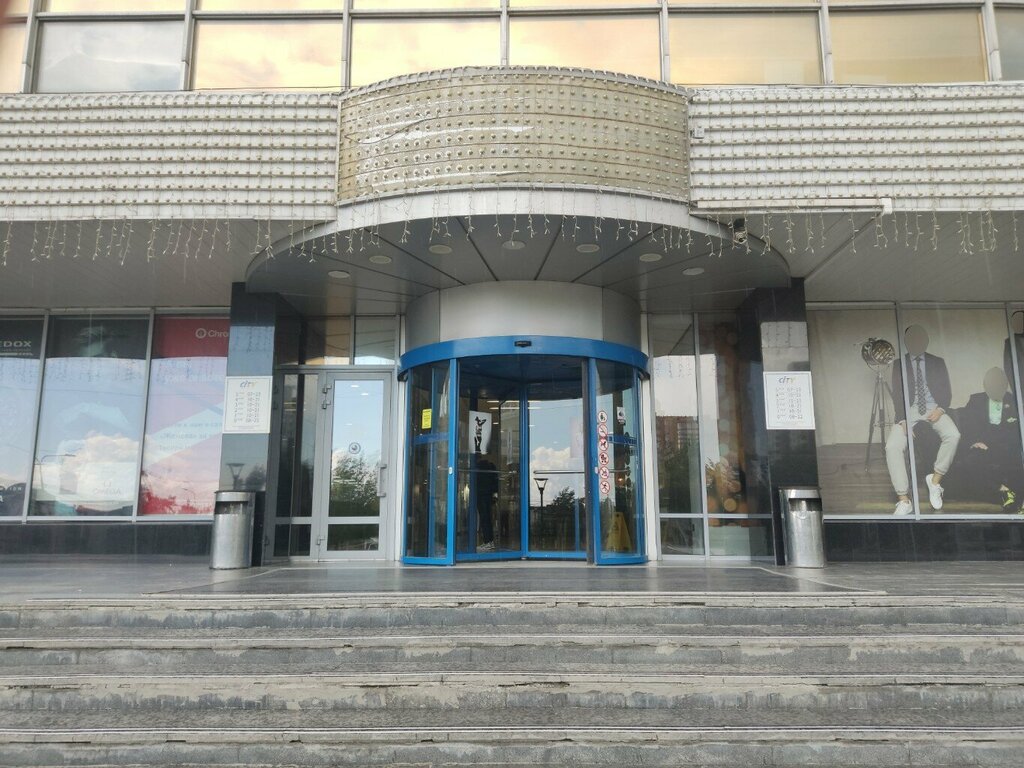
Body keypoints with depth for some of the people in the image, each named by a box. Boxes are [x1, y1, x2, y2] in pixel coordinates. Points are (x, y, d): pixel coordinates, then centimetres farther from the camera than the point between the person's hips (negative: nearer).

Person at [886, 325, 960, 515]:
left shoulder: (937, 362, 12)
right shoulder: (899, 364, 8)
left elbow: (947, 391, 10)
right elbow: (897, 395, 1)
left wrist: (940, 409, -11)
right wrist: (903, 420, -13)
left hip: (933, 408, 1)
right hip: (909, 410, -1)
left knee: (953, 435, -31)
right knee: (892, 446, -26)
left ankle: (935, 480, -11)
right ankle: (904, 500, -21)